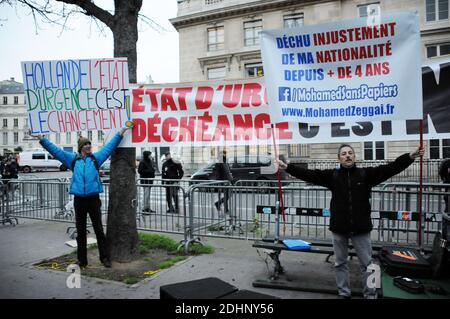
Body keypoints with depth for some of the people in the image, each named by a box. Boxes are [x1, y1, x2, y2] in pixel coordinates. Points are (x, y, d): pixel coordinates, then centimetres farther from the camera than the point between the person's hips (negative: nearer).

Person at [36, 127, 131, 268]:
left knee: (99, 230, 4)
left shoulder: (96, 157, 8)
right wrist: (43, 140, 8)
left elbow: (110, 146, 8)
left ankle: (105, 257, 12)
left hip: (93, 198, -1)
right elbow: (55, 150, 11)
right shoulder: (73, 159, 9)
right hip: (79, 199, 1)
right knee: (80, 231, 10)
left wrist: (120, 133, 7)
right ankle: (82, 260, 20)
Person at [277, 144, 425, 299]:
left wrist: (410, 157, -20)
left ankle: (370, 295, 27)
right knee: (340, 263, 14)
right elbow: (308, 174, -7)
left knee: (367, 263, 10)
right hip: (339, 228, 1)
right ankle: (344, 293, 30)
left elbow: (390, 168, -8)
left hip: (361, 228, -1)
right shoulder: (332, 175, 0)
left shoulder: (366, 174, 0)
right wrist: (287, 167, -15)